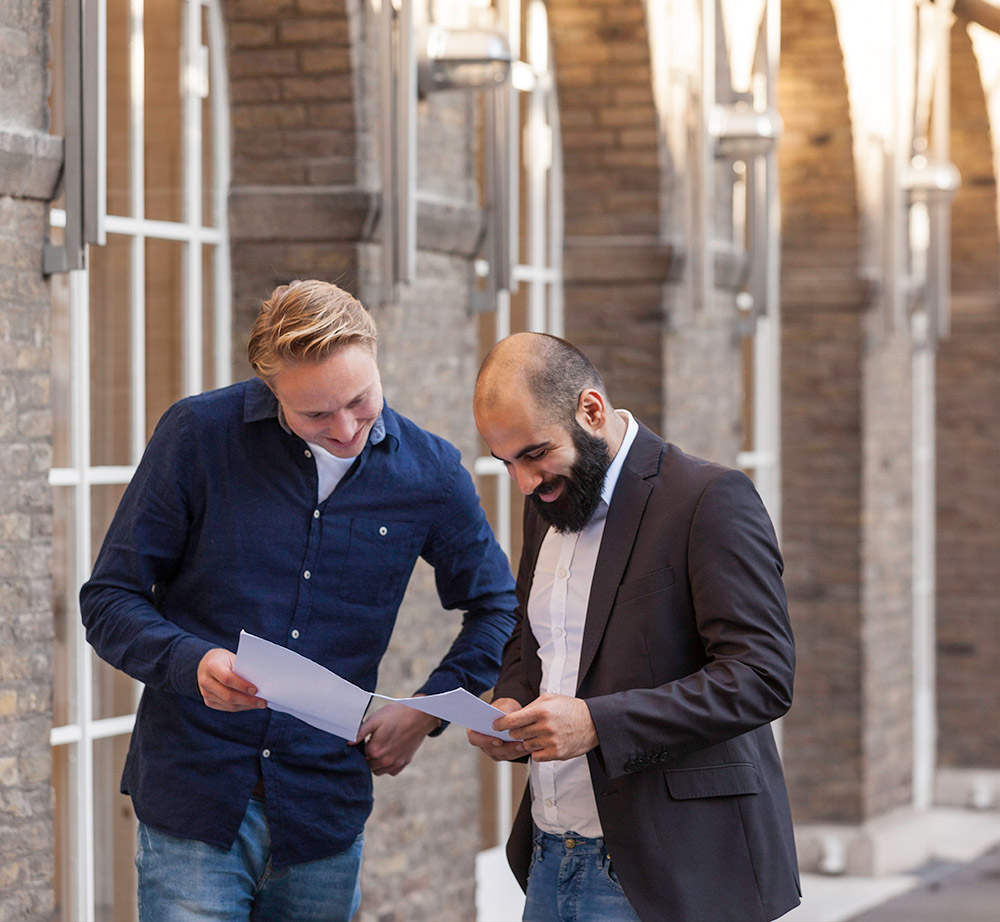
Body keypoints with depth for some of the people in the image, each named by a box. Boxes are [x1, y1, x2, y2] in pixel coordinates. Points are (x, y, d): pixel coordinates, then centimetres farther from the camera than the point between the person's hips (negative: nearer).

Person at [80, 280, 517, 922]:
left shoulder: (429, 472, 2)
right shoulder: (199, 435, -6)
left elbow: (496, 607, 19)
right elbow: (109, 601, -1)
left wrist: (427, 712, 5)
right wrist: (192, 662, -20)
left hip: (325, 814, 2)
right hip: (193, 801, -2)